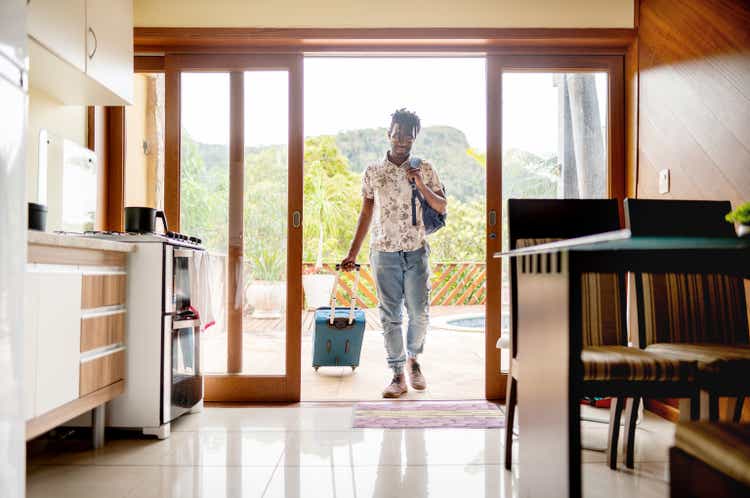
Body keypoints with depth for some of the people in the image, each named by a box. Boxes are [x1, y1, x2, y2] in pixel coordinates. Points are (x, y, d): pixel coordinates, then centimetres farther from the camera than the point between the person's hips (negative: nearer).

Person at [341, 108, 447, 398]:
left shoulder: (425, 170, 5)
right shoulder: (372, 172, 5)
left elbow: (441, 207, 4)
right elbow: (366, 215, 10)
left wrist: (421, 186, -13)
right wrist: (352, 254, 8)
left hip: (416, 252, 0)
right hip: (384, 252, 0)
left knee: (420, 313, 1)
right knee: (390, 316, 1)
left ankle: (412, 359, 29)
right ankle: (398, 376, 10)